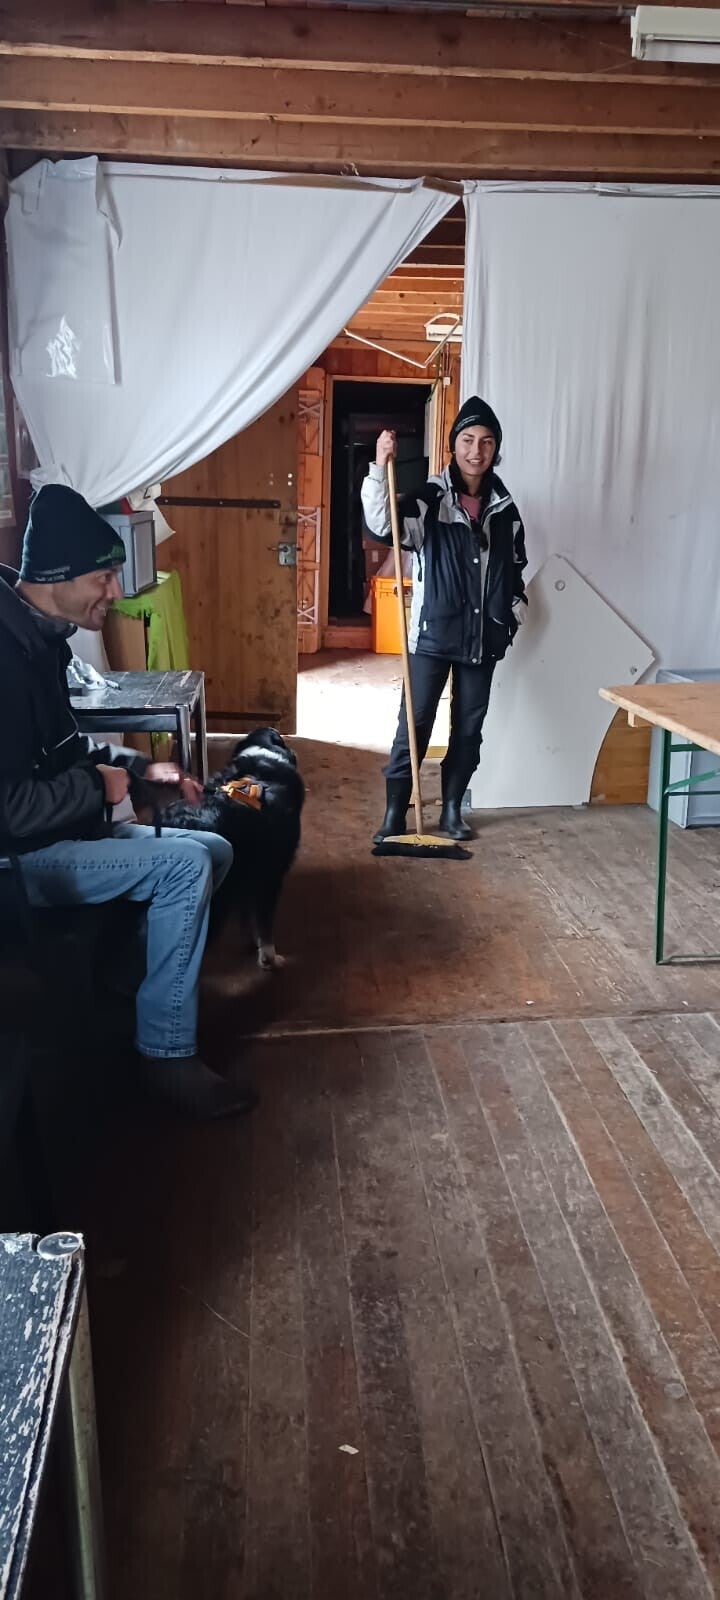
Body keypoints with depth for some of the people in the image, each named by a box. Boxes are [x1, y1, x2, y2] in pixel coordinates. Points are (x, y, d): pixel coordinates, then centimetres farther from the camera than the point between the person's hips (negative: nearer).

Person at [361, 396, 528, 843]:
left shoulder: (505, 509, 7)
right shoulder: (429, 500, -5)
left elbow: (515, 570, 18)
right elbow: (382, 528, -23)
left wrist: (514, 616, 10)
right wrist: (381, 467, -31)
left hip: (483, 638, 4)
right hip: (432, 634, -4)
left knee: (469, 729, 10)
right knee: (414, 725, -2)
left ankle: (452, 808, 24)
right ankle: (395, 811, 9)